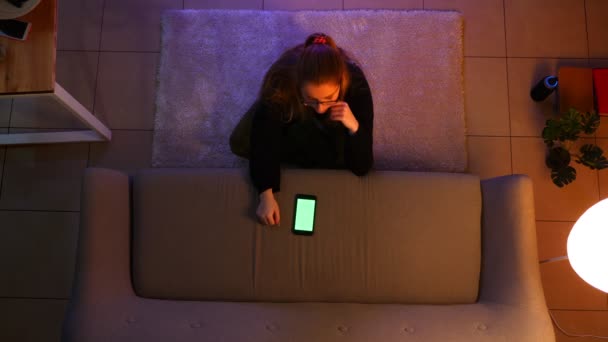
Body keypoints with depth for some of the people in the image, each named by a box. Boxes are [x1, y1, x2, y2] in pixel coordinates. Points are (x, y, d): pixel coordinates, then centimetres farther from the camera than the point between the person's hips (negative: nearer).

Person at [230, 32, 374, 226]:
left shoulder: (356, 85, -40)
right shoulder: (280, 84, -41)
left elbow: (362, 167, -35)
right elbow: (264, 144, -33)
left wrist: (354, 127, -53)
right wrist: (266, 195, -47)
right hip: (291, 115, 0)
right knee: (239, 144, -17)